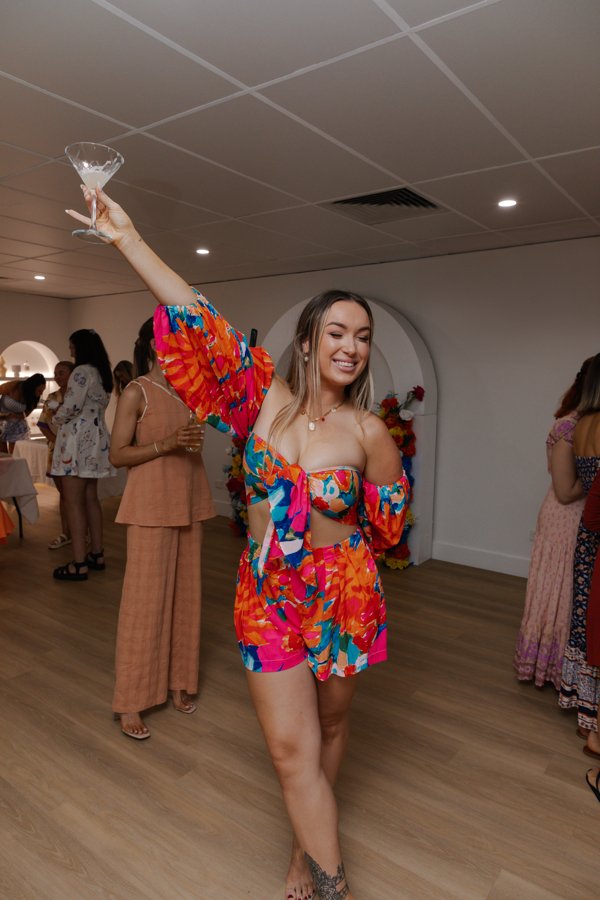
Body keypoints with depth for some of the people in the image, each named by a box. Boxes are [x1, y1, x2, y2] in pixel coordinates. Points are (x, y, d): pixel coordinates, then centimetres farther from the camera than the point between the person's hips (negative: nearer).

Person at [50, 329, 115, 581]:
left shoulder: (82, 371, -11)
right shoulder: (102, 373, 17)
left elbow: (72, 406, -19)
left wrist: (54, 422, -1)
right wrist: (63, 422, 17)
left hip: (79, 439, -9)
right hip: (95, 438, 10)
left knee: (73, 502, -6)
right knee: (90, 499, 14)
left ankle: (79, 564, -4)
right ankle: (97, 554, 20)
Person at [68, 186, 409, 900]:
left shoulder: (368, 430, -9)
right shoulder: (267, 399, -7)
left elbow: (391, 523, 1)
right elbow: (197, 322, -9)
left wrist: (380, 449, -11)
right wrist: (127, 239, -10)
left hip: (342, 594, 0)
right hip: (266, 595, 0)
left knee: (329, 724, 20)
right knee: (290, 747, 4)